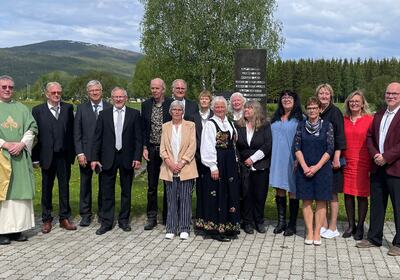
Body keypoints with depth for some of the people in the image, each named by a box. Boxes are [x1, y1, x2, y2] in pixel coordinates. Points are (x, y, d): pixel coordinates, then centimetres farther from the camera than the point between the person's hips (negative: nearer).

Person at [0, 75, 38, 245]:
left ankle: (17, 228, 12)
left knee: (20, 191, 4)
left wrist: (21, 144, -10)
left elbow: (32, 129, 6)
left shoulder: (22, 108, 12)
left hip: (20, 157, 3)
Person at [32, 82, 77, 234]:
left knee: (64, 187, 9)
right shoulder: (38, 110, 0)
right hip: (47, 156, -1)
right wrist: (35, 157, -6)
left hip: (64, 155, 1)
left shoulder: (68, 108, 5)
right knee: (47, 188, 9)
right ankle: (47, 220, 21)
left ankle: (65, 218, 20)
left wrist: (73, 152, -3)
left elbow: (72, 131, 3)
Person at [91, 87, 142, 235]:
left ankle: (124, 220, 23)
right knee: (107, 192, 5)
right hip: (108, 158, 0)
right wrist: (95, 158, -2)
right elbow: (97, 138, 4)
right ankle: (106, 222, 14)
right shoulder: (104, 114, 5)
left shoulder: (134, 114, 2)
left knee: (126, 191, 10)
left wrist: (137, 157, -8)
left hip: (127, 158, 0)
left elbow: (138, 138, 0)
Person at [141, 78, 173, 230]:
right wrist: (144, 147, 0)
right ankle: (151, 217, 18)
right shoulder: (145, 105, 5)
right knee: (151, 186, 8)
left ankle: (167, 217, 19)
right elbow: (143, 128, 8)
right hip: (152, 150, 3)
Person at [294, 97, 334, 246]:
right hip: (304, 169, 1)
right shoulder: (301, 125, 5)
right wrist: (305, 167, -9)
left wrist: (317, 167, -11)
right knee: (307, 201, 4)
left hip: (322, 168, -1)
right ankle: (309, 233, 12)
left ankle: (317, 233, 10)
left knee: (321, 201, 2)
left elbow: (330, 149, -4)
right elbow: (297, 148, 2)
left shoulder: (327, 125, 0)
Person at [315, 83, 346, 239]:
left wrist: (336, 157, -17)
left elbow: (339, 135, -10)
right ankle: (324, 225, 17)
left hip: (331, 158, -5)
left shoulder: (335, 112, -5)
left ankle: (333, 228, 10)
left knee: (331, 193, 1)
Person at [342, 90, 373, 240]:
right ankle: (351, 225, 22)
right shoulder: (343, 120, 7)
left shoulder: (370, 120, -3)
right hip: (346, 163, 3)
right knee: (348, 194, 8)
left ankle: (360, 227, 18)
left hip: (363, 163, -3)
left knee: (362, 195, 4)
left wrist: (372, 164, -7)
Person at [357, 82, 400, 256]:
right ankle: (374, 238, 26)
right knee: (376, 205, 14)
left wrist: (386, 157, -17)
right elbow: (369, 137, 13)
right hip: (378, 168, 7)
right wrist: (375, 155, -4)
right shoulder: (378, 116, 15)